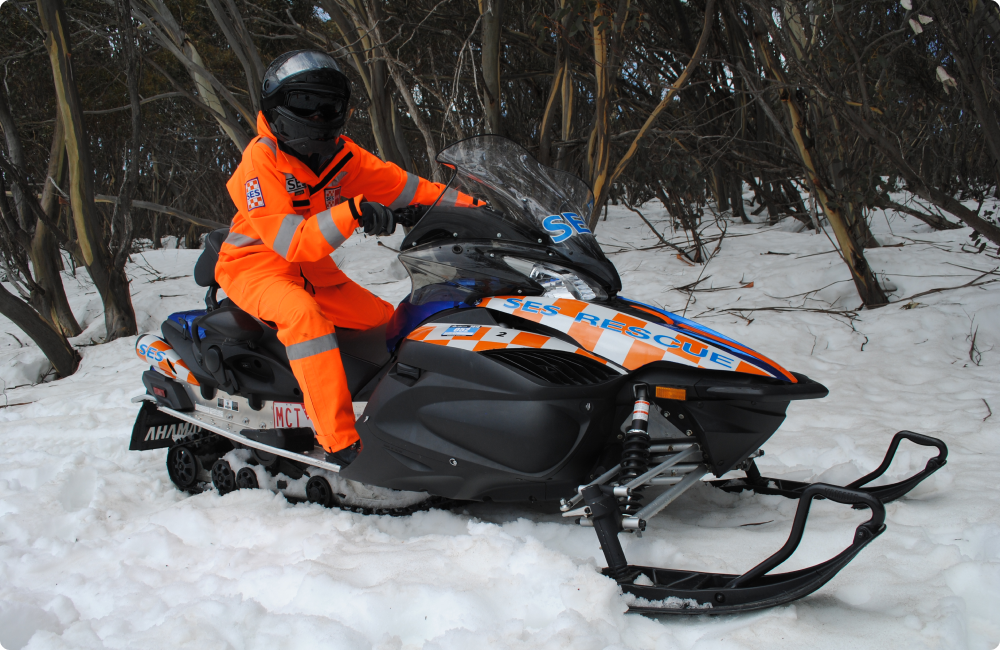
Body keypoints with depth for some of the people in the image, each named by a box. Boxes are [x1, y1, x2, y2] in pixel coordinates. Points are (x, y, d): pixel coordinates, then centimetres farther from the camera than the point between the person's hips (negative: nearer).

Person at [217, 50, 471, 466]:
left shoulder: (339, 153, 0)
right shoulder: (263, 159, -21)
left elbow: (397, 184, 1)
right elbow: (292, 244, -30)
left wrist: (464, 203, -8)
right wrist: (351, 214, -43)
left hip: (313, 271, 8)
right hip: (257, 265, -8)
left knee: (389, 323, 2)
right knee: (302, 313, -37)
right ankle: (340, 442, -41)